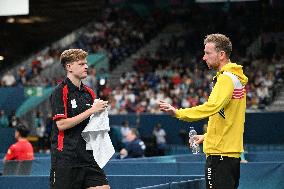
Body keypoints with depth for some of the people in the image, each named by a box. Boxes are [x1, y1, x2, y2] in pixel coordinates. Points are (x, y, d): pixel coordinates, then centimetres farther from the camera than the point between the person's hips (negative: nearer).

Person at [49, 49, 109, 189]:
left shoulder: (89, 92, 13)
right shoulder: (60, 91, -7)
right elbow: (61, 124, -17)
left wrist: (100, 110, 3)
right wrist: (91, 111, -16)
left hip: (88, 156, 6)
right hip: (65, 157, -6)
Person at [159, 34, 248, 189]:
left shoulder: (227, 78, -14)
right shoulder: (236, 77, 19)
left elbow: (211, 106, -29)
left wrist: (178, 112, -32)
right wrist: (207, 136, 21)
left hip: (220, 153, -10)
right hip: (232, 152, 10)